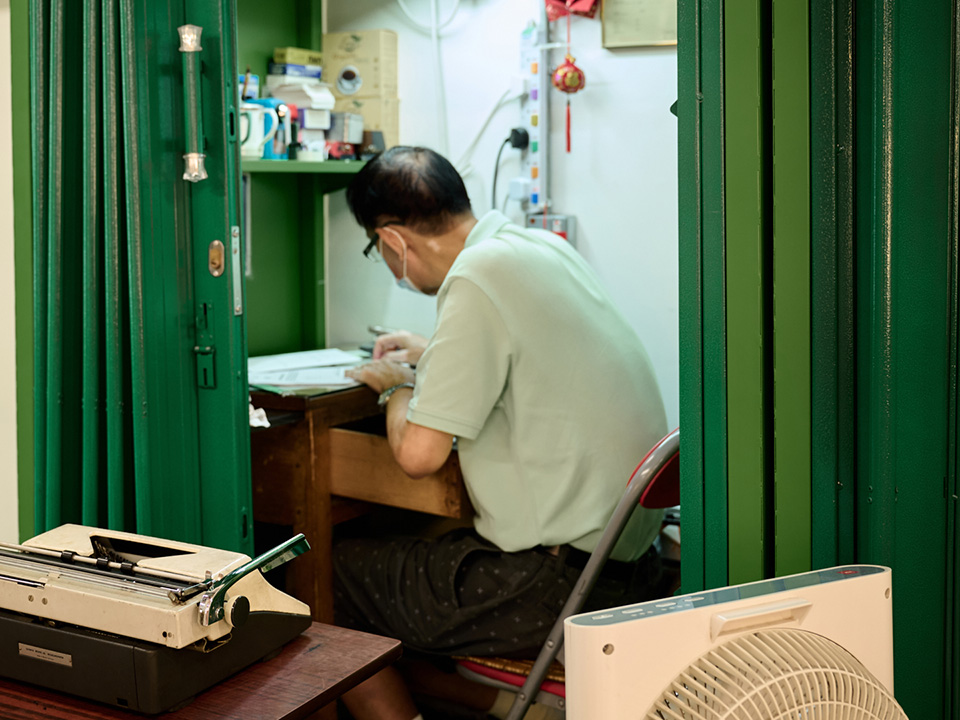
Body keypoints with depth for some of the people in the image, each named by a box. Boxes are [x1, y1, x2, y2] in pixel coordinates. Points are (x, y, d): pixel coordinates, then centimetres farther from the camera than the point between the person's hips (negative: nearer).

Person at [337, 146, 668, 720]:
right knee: (402, 551, 23)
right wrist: (432, 354, 36)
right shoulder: (545, 247, 9)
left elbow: (419, 453, -17)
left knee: (329, 574, 5)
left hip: (558, 584, -9)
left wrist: (398, 387, 3)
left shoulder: (476, 279, -17)